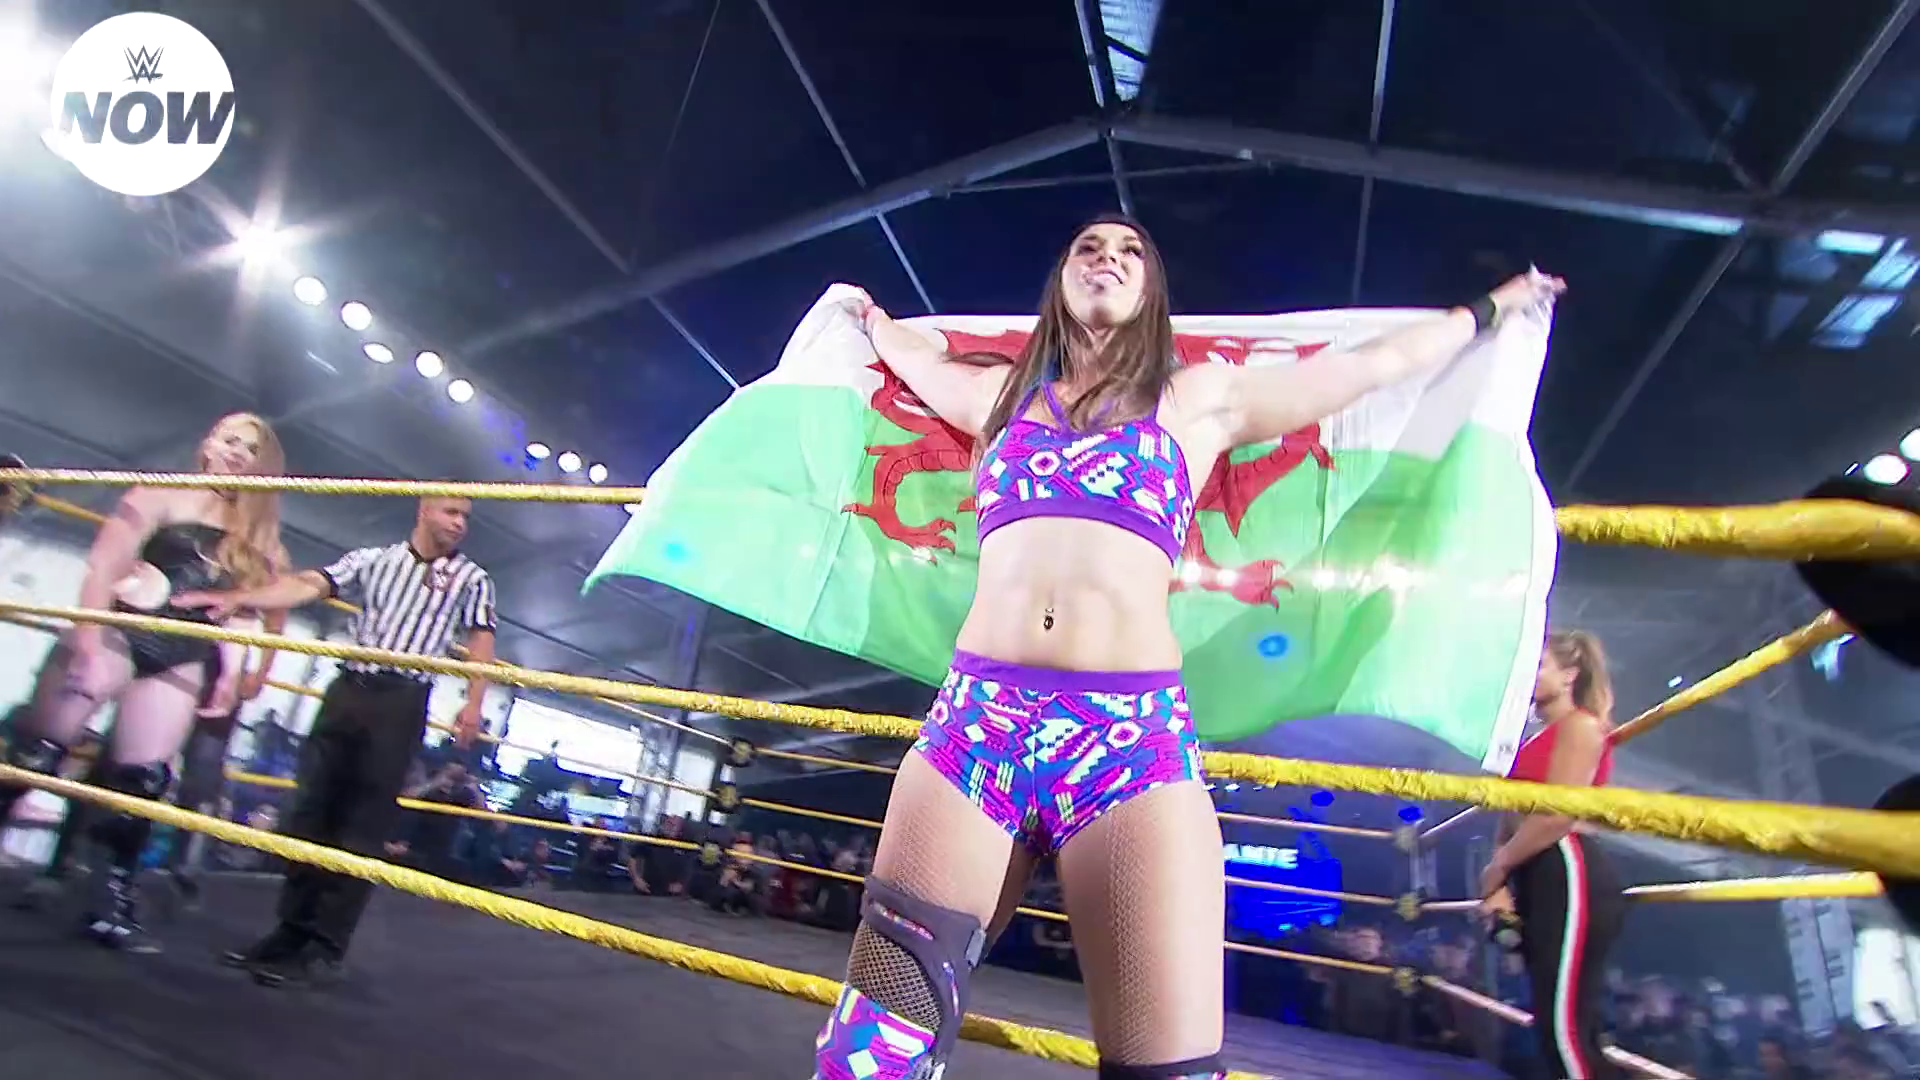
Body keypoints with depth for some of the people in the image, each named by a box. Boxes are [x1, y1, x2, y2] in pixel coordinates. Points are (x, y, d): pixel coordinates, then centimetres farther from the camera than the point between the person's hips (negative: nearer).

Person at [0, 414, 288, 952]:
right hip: (116, 630, -3)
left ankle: (114, 902, 8)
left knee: (142, 779, 1)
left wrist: (231, 671, 2)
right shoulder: (164, 494, 1)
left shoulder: (255, 535, 15)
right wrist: (89, 644, -18)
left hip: (181, 658, 3)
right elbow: (102, 566, -8)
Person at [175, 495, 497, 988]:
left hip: (403, 702, -3)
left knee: (364, 823, -4)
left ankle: (325, 946, 1)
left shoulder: (472, 578, 7)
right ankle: (293, 929, 17)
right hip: (347, 690, 3)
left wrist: (473, 703, -13)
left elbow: (481, 641, 0)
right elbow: (308, 585, 2)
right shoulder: (372, 559, 12)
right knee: (312, 807, 6)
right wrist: (236, 598, -13)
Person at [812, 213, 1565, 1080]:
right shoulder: (1003, 393, 24)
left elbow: (1376, 361, 31)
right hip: (974, 718, 2)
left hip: (1133, 734, -1)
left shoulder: (1200, 399, 18)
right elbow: (915, 357, 45)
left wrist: (1489, 309, 44)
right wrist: (871, 316, 64)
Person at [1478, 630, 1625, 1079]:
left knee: (1567, 1023, -12)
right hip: (1537, 881, 9)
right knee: (1553, 1023, 10)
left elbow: (1557, 815, -15)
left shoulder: (1579, 725, -4)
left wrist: (1496, 868, -7)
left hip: (1566, 876, -9)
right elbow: (1517, 815, 17)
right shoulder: (1538, 740, 22)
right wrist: (1500, 884, 4)